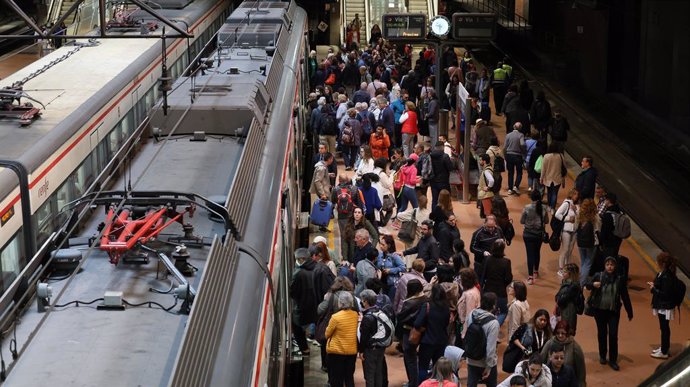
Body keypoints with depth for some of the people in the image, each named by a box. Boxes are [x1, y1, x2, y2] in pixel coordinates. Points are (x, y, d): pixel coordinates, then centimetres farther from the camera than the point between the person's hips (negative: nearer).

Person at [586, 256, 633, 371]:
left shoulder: (620, 279, -5)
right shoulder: (598, 276, -6)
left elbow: (625, 296, 1)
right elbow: (587, 286, 5)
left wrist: (629, 312, 3)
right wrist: (593, 285, -20)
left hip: (614, 311, -1)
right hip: (600, 310, 1)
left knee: (613, 335, -5)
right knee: (602, 333, 13)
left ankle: (613, 360, 5)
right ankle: (602, 356, 31)